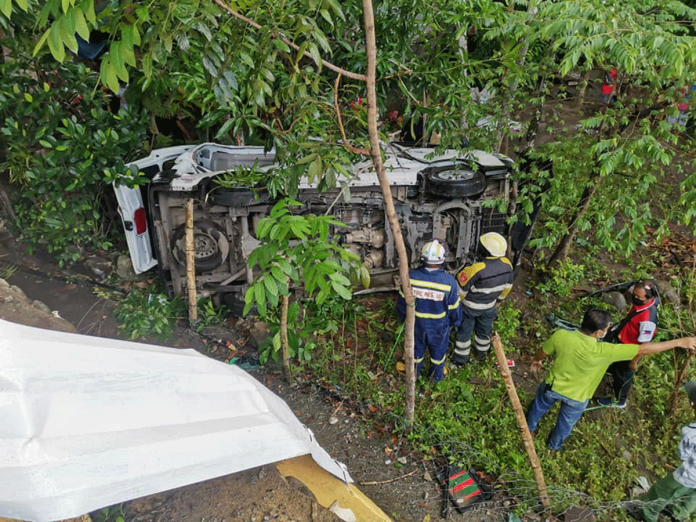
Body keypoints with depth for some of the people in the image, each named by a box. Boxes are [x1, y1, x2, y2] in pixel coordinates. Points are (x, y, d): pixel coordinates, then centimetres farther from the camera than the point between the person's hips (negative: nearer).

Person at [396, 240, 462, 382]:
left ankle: (414, 373, 50)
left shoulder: (411, 277, -26)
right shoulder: (449, 281, -30)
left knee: (417, 348, 26)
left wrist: (402, 315, 12)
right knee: (438, 349, 26)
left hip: (416, 322, 1)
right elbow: (454, 306, -14)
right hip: (439, 325, -1)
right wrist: (455, 321, 7)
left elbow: (403, 300, -9)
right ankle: (437, 376, 49)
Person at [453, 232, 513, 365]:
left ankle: (461, 357, 35)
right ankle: (481, 353, 51)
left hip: (470, 306, -5)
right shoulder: (507, 265, -20)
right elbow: (507, 286, -1)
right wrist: (499, 299, 17)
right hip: (490, 306, 5)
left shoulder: (476, 269, -38)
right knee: (484, 329, 28)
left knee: (464, 330, 18)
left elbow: (461, 288, -24)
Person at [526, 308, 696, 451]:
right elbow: (643, 349, -31)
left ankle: (529, 428, 60)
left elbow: (542, 352, -10)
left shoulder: (560, 335, -31)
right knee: (566, 422, 31)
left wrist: (536, 360, 14)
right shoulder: (603, 351, -39)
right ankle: (554, 444, 58)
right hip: (576, 396, -1)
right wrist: (679, 342, -21)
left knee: (539, 406, 33)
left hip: (552, 386, 1)